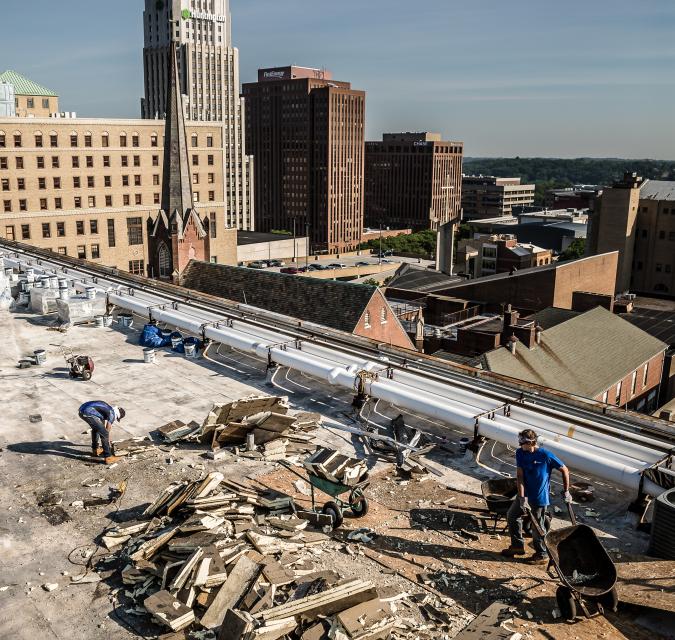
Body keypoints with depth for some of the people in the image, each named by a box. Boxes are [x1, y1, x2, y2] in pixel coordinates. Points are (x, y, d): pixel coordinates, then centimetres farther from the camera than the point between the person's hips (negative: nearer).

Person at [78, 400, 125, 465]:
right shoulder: (112, 414, 5)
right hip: (88, 413, -10)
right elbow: (107, 431, 11)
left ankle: (95, 450, 40)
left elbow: (103, 425, 44)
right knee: (104, 433, -1)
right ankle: (108, 457, 3)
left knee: (96, 428, 32)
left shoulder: (107, 408, 31)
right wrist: (109, 445, 27)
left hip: (81, 410, 10)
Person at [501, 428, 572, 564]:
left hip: (540, 498, -6)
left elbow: (564, 470, -8)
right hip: (525, 494, 6)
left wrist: (566, 492, 0)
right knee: (512, 515, 16)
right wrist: (522, 498, -18)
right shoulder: (520, 453, -7)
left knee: (537, 526, 5)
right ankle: (518, 545, 33)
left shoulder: (546, 455, -21)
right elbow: (520, 476, -10)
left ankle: (542, 555, 24)